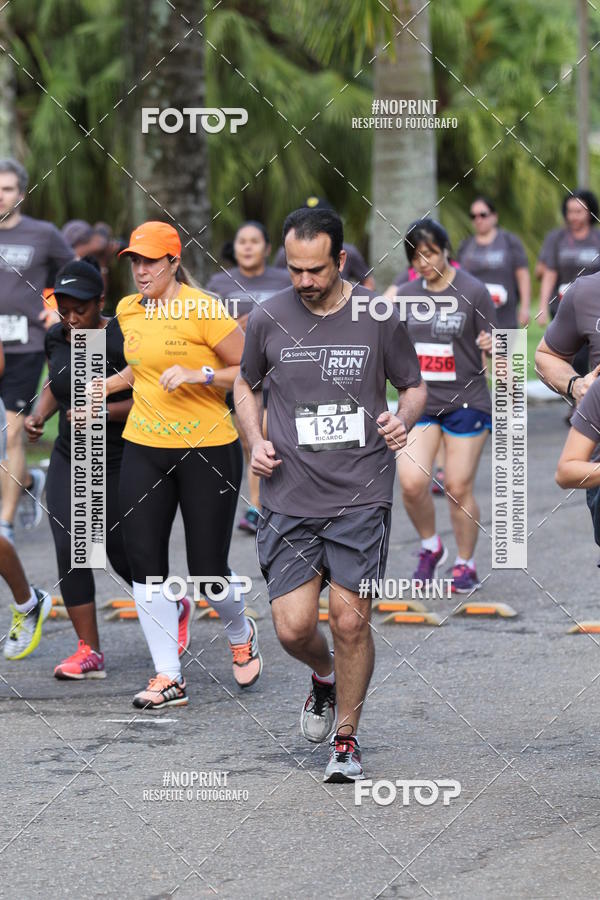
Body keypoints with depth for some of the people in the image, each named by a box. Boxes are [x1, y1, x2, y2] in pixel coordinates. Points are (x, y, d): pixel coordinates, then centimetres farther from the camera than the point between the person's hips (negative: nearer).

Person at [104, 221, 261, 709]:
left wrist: (199, 374, -21)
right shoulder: (128, 311, 7)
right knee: (146, 563, -2)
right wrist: (105, 386, 19)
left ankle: (241, 634, 33)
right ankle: (168, 678, 7)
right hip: (143, 449, 5)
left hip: (208, 448, -5)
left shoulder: (204, 310, -13)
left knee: (209, 571, -1)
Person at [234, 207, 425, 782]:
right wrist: (256, 441, 1)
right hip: (290, 498, 1)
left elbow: (413, 385, 13)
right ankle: (324, 677, 30)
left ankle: (346, 738, 14)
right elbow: (245, 385, 19)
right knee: (293, 627, -6)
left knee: (349, 620, -6)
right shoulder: (268, 319, 1)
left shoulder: (378, 316, -1)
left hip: (362, 496, -1)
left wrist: (403, 420, -9)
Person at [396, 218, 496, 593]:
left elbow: (492, 345, -5)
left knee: (459, 488, 0)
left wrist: (493, 345, -26)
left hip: (466, 402, -3)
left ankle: (465, 564, 20)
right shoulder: (406, 294, 6)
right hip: (420, 403, 3)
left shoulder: (473, 291, -7)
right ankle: (430, 546, 16)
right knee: (412, 484, -11)